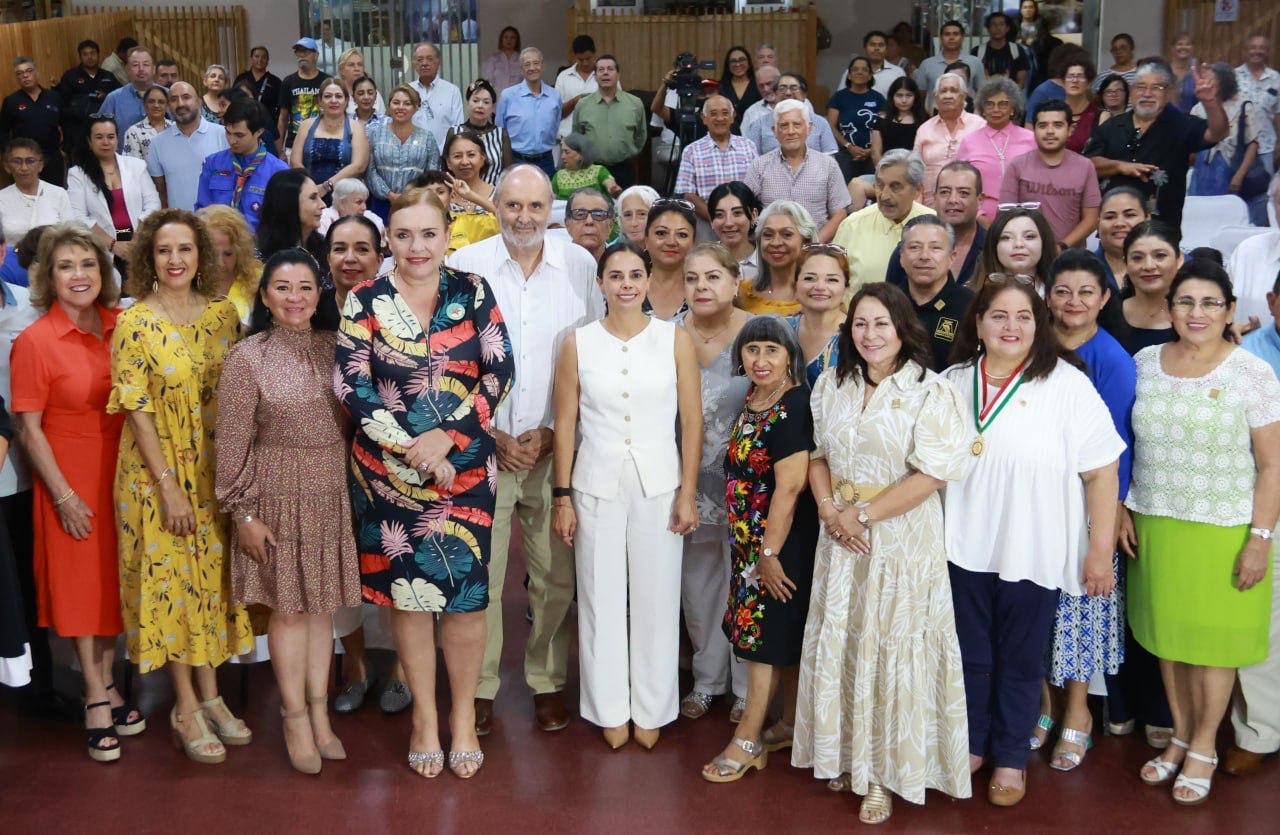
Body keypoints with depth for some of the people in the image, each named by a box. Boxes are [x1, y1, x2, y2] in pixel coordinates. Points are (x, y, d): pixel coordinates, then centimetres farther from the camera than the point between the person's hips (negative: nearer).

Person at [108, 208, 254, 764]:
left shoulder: (222, 314, 2)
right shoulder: (134, 324, -10)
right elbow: (138, 410, -12)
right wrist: (169, 485, -15)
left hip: (215, 471, 4)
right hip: (157, 473, -4)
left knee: (212, 577, 11)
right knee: (169, 581, 3)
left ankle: (210, 694, 24)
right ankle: (185, 708, 15)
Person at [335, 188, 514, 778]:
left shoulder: (473, 293, 2)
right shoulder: (366, 301, 0)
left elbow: (499, 371, -3)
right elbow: (351, 385, -6)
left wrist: (446, 436, -13)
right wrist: (411, 449, -14)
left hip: (464, 464, 0)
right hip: (388, 467, 0)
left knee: (465, 591, 0)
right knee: (407, 590, 7)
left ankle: (464, 716, 19)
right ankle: (424, 717, 24)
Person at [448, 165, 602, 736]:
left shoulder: (581, 266, 2)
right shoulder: (464, 266, -1)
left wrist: (553, 432, -4)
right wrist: (489, 433, -5)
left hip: (557, 446, 1)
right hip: (482, 445, -1)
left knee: (557, 575, 5)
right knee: (479, 574, 1)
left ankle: (548, 682, 22)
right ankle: (479, 686, 16)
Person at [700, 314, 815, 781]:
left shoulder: (794, 406, -19)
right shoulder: (753, 401, 7)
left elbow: (789, 485, -22)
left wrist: (770, 552, -19)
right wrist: (756, 548, 14)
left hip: (783, 540, -8)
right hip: (751, 538, 8)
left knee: (766, 634, 0)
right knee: (782, 635, 16)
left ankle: (748, 741, 10)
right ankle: (791, 725, 29)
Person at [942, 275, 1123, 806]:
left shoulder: (1068, 385, -12)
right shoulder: (952, 383, 2)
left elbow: (1102, 471, -10)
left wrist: (1100, 549, -11)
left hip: (1035, 554, -3)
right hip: (966, 549, 3)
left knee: (1020, 662, 12)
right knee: (971, 656, 16)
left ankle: (1011, 757, 30)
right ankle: (971, 745, 35)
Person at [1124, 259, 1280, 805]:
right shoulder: (1145, 363, 2)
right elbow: (1128, 447, 10)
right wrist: (1122, 511, 6)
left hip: (1224, 531, -3)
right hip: (1155, 526, 4)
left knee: (1213, 639, 6)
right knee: (1167, 635, 13)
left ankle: (1204, 748, 23)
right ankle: (1180, 736, 30)